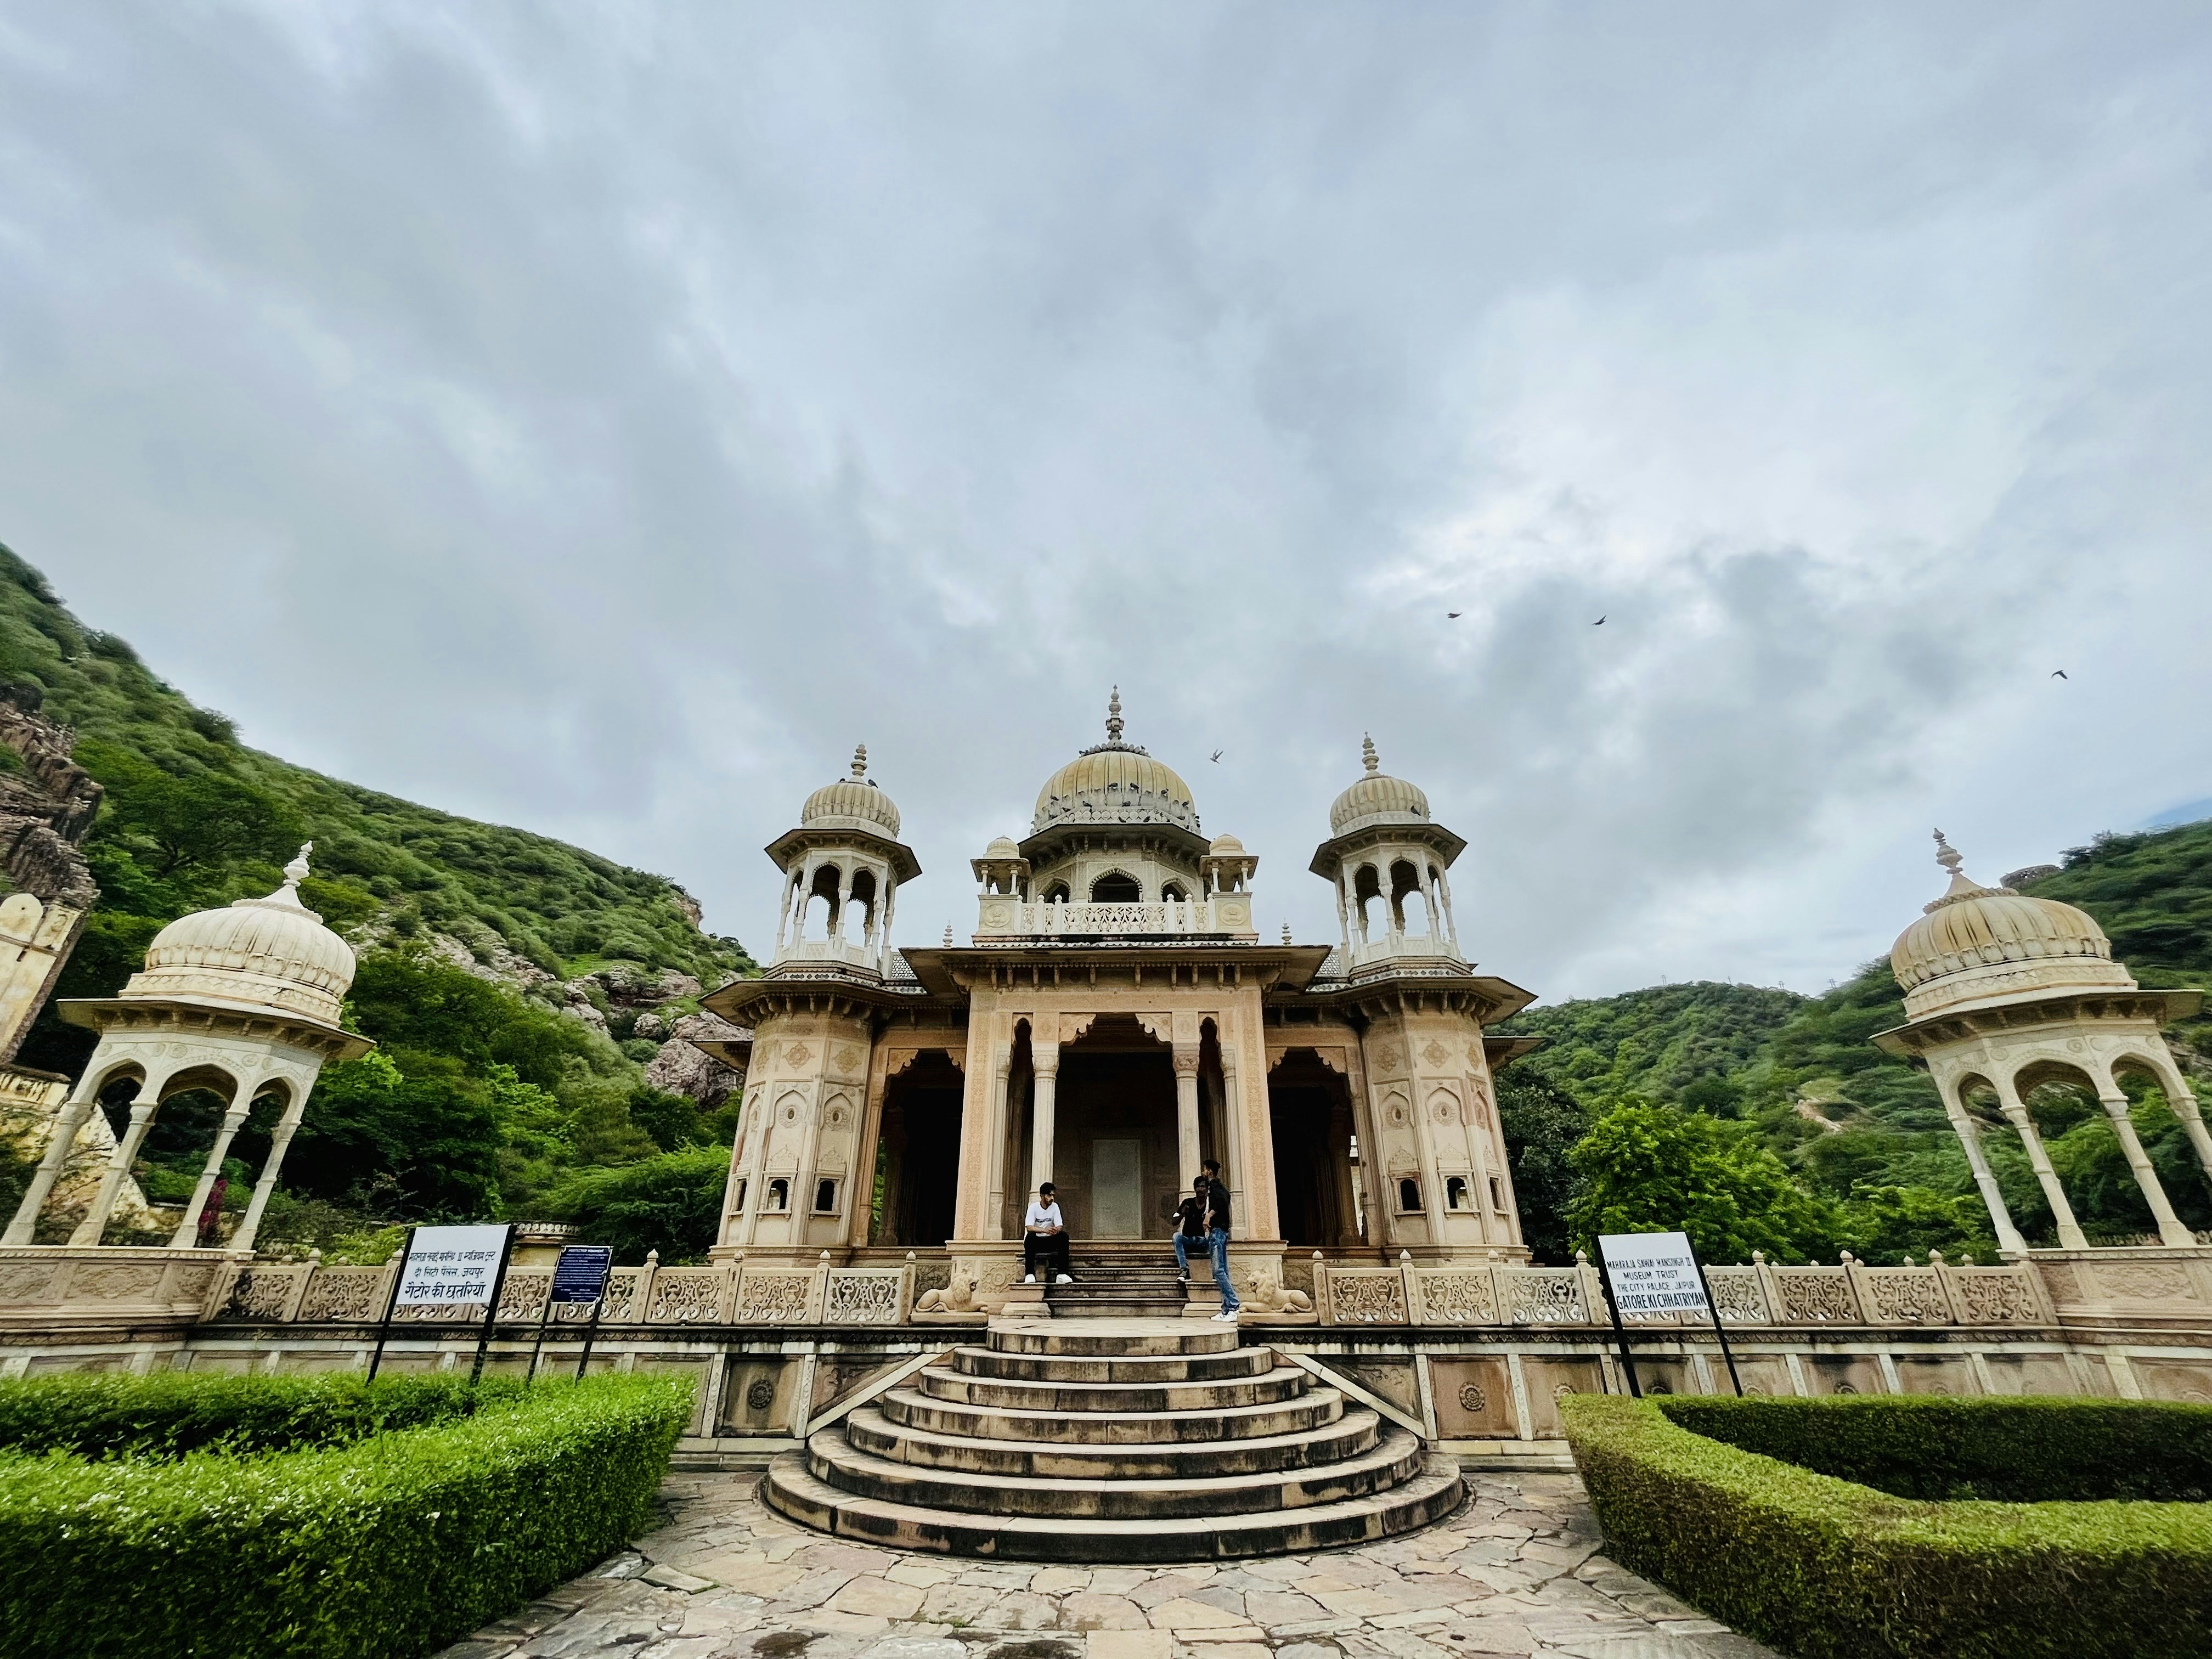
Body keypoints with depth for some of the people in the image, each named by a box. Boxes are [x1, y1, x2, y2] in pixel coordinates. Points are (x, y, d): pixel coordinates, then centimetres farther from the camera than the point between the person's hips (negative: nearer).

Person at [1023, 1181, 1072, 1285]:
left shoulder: (1055, 1206, -1)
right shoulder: (1034, 1207, -11)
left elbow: (1060, 1226, -8)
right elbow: (1029, 1227, -24)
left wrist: (1056, 1230, -35)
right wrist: (1044, 1230, -42)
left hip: (1049, 1242, 3)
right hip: (1036, 1241, -3)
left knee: (1064, 1235, -25)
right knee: (1030, 1236, -36)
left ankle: (1062, 1274, -29)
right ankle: (1029, 1274, -31)